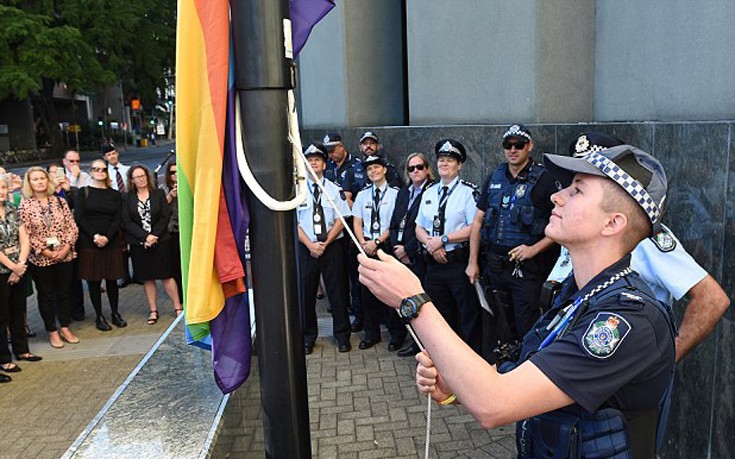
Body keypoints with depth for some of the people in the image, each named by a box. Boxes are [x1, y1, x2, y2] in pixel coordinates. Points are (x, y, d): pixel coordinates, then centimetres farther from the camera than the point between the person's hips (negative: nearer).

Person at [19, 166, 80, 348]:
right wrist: (45, 251, -14)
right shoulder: (25, 205, -5)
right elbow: (26, 234, -8)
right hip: (40, 259, -2)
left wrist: (66, 247, -10)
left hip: (65, 256, 2)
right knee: (46, 295, 9)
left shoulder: (59, 201, 3)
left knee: (65, 292, 11)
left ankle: (65, 328, 26)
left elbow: (72, 226, 2)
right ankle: (52, 331, 22)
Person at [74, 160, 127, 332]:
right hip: (89, 243, -2)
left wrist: (107, 237, -12)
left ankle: (115, 313, 18)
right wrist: (95, 236, -14)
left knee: (112, 279, 6)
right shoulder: (83, 192, 4)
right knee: (93, 281, 3)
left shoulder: (114, 194, 10)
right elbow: (79, 217, -4)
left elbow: (118, 219, 2)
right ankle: (99, 316, 12)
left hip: (111, 243, 2)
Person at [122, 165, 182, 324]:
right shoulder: (127, 198, 4)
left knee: (166, 275, 0)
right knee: (147, 278, 7)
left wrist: (154, 236, -12)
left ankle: (178, 307, 6)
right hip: (139, 244, 1)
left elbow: (166, 216, -2)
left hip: (160, 241, -1)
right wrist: (145, 237, -12)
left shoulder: (159, 193, 3)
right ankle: (153, 311, 15)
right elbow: (127, 222, -2)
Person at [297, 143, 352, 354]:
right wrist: (310, 245, -10)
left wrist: (325, 243, -10)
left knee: (337, 291, 4)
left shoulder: (334, 190, 3)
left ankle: (342, 336, 17)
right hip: (305, 248, 0)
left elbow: (341, 220, 0)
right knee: (306, 292, 6)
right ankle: (308, 337, 21)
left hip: (332, 247, 0)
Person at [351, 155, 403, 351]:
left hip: (387, 245, -4)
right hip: (366, 245, 4)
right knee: (368, 291, 8)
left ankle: (397, 335, 15)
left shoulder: (395, 193, -3)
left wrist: (377, 242, -13)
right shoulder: (362, 195, 12)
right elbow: (357, 222, 10)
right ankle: (371, 334, 22)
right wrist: (363, 243, -5)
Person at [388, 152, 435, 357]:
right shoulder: (403, 193, 17)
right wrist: (397, 247, 2)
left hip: (420, 256, -6)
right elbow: (394, 224, 16)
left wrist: (407, 249, -10)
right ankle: (416, 341, 18)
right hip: (402, 255, 6)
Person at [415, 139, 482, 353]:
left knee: (468, 317, 2)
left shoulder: (468, 191, -5)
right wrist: (432, 244, -6)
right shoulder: (428, 193, 14)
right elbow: (419, 229, 14)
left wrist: (443, 239, -15)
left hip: (460, 262, -6)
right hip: (434, 263, 6)